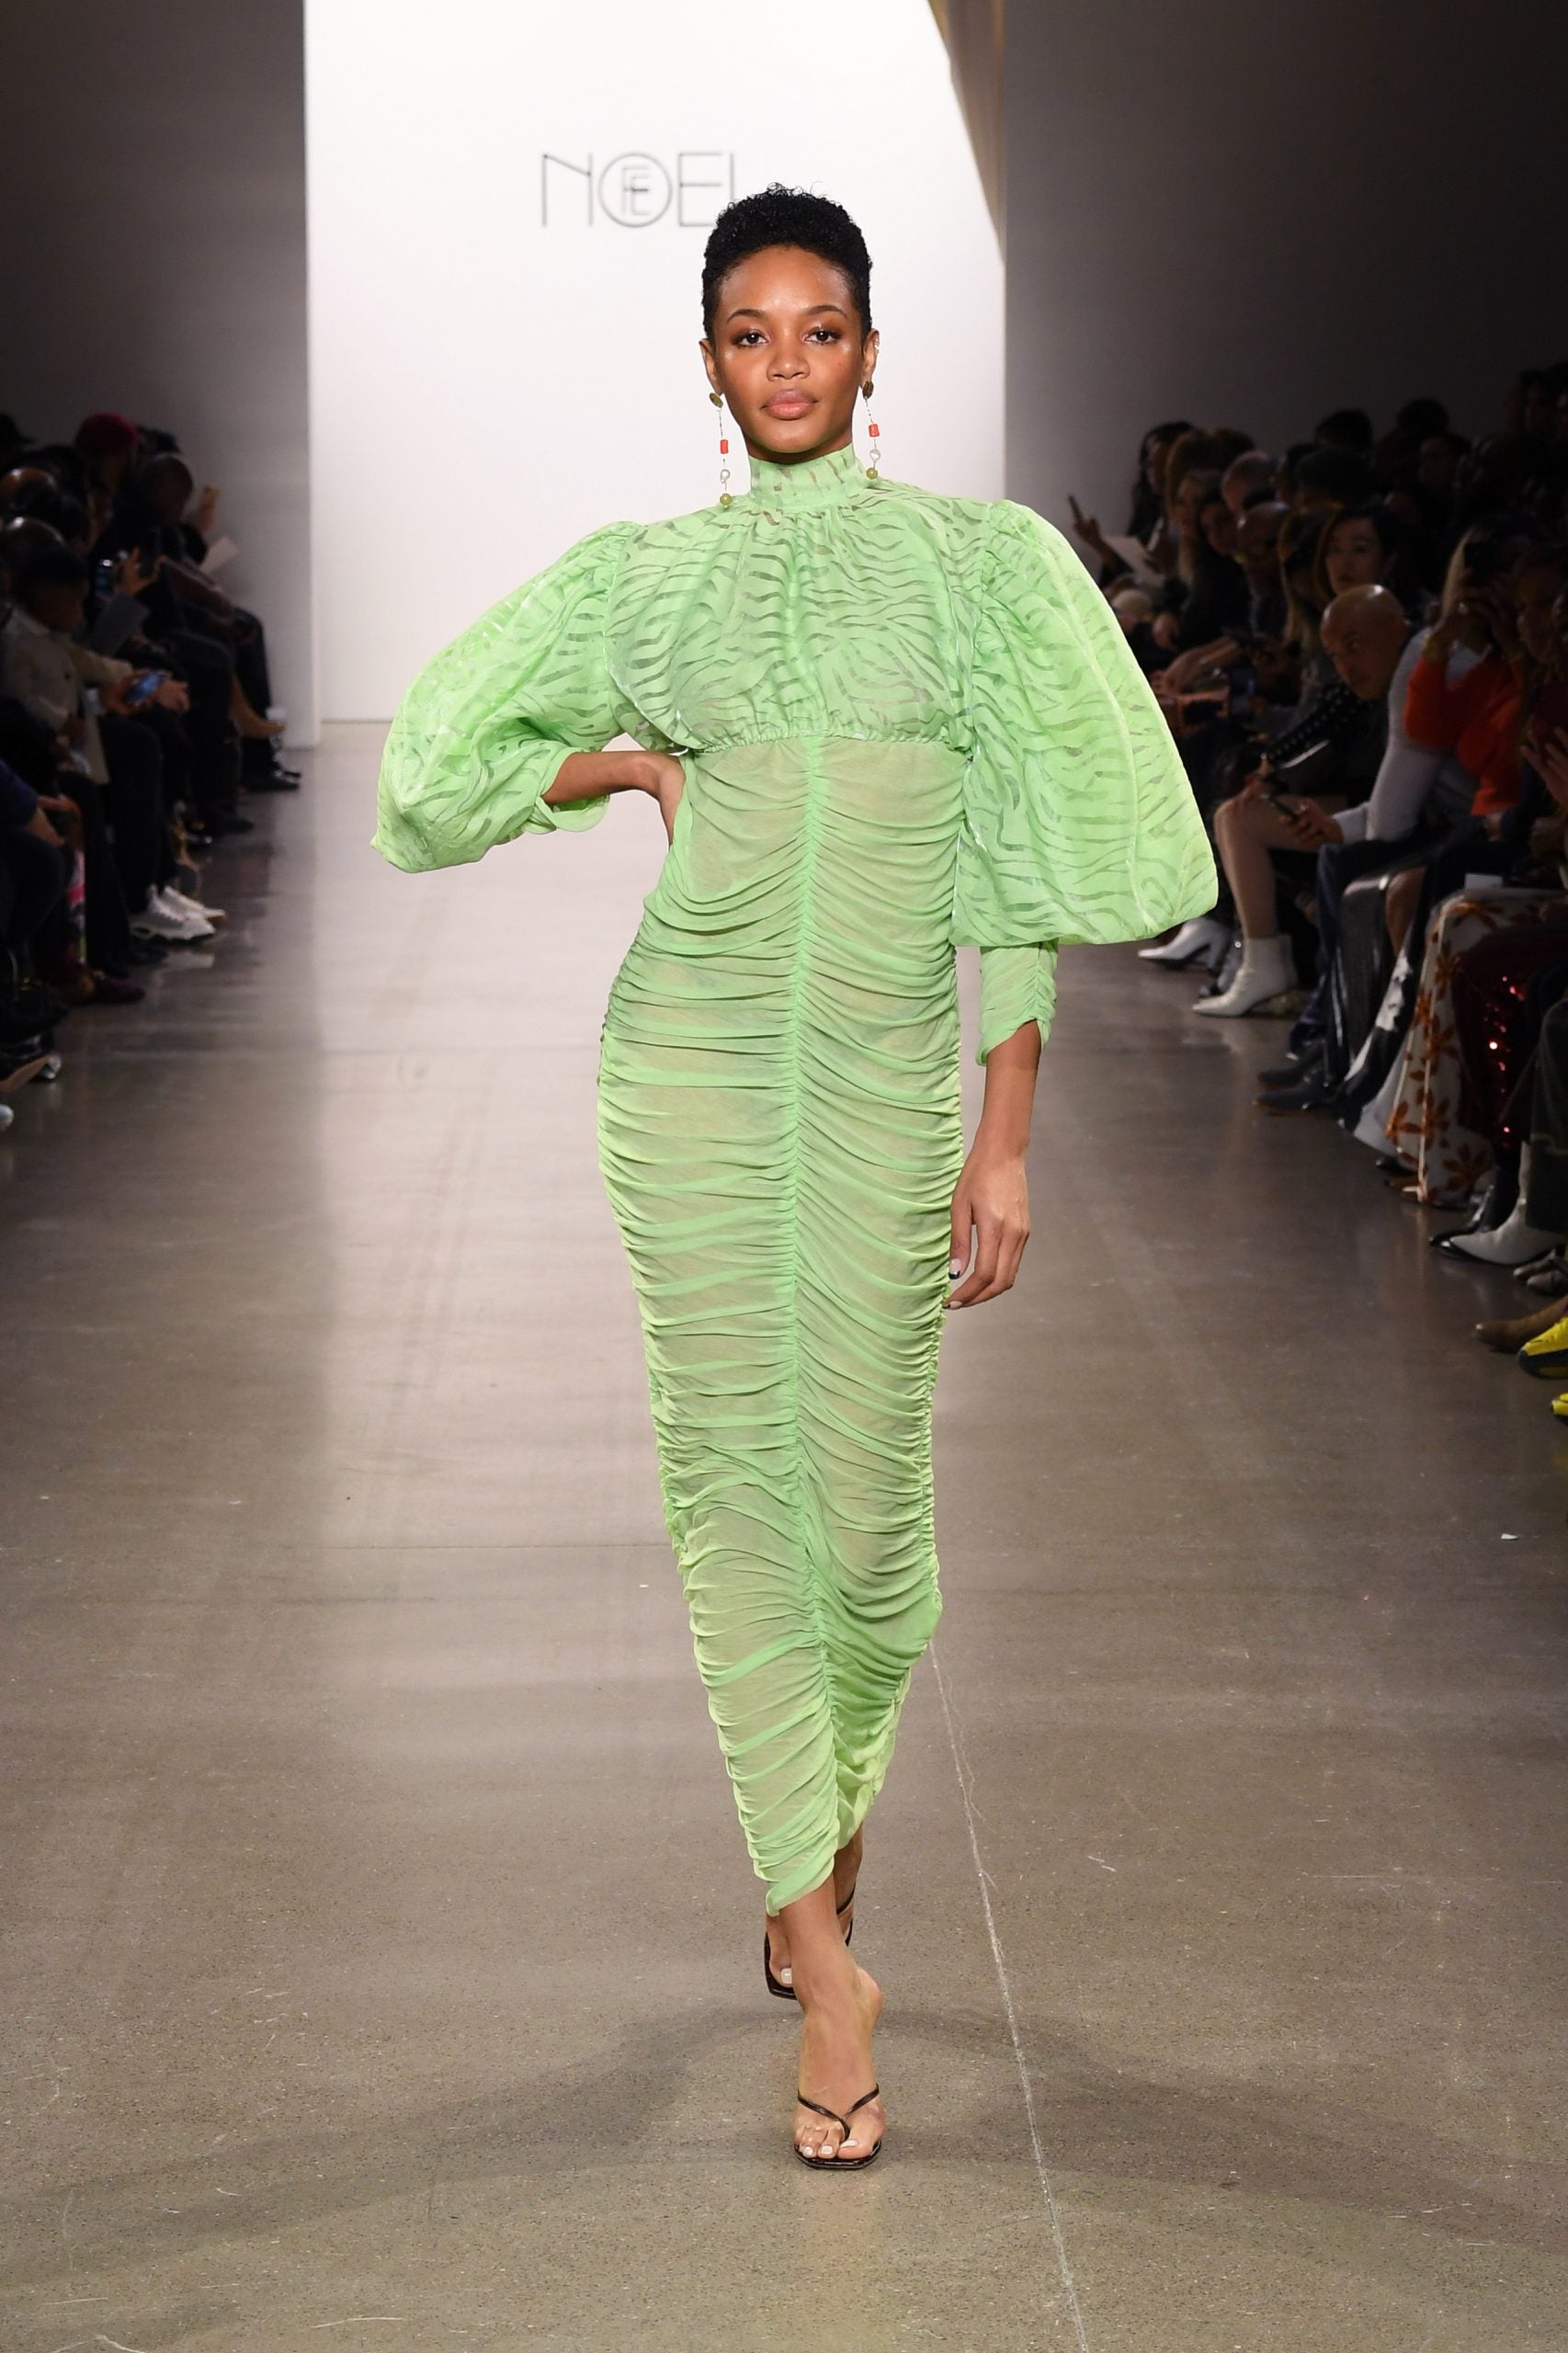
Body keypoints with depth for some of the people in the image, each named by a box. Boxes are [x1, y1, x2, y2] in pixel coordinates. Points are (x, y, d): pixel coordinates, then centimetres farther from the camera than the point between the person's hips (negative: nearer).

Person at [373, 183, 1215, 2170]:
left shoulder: (981, 562, 3)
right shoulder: (644, 578, 7)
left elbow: (1013, 878, 0)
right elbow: (443, 758, 18)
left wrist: (1005, 1140, -5)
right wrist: (636, 766, 4)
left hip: (894, 1073, -1)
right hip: (694, 1060, 1)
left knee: (865, 1487, 3)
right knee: (732, 1478, -4)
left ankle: (826, 1819, 35)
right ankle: (828, 1969, 1)